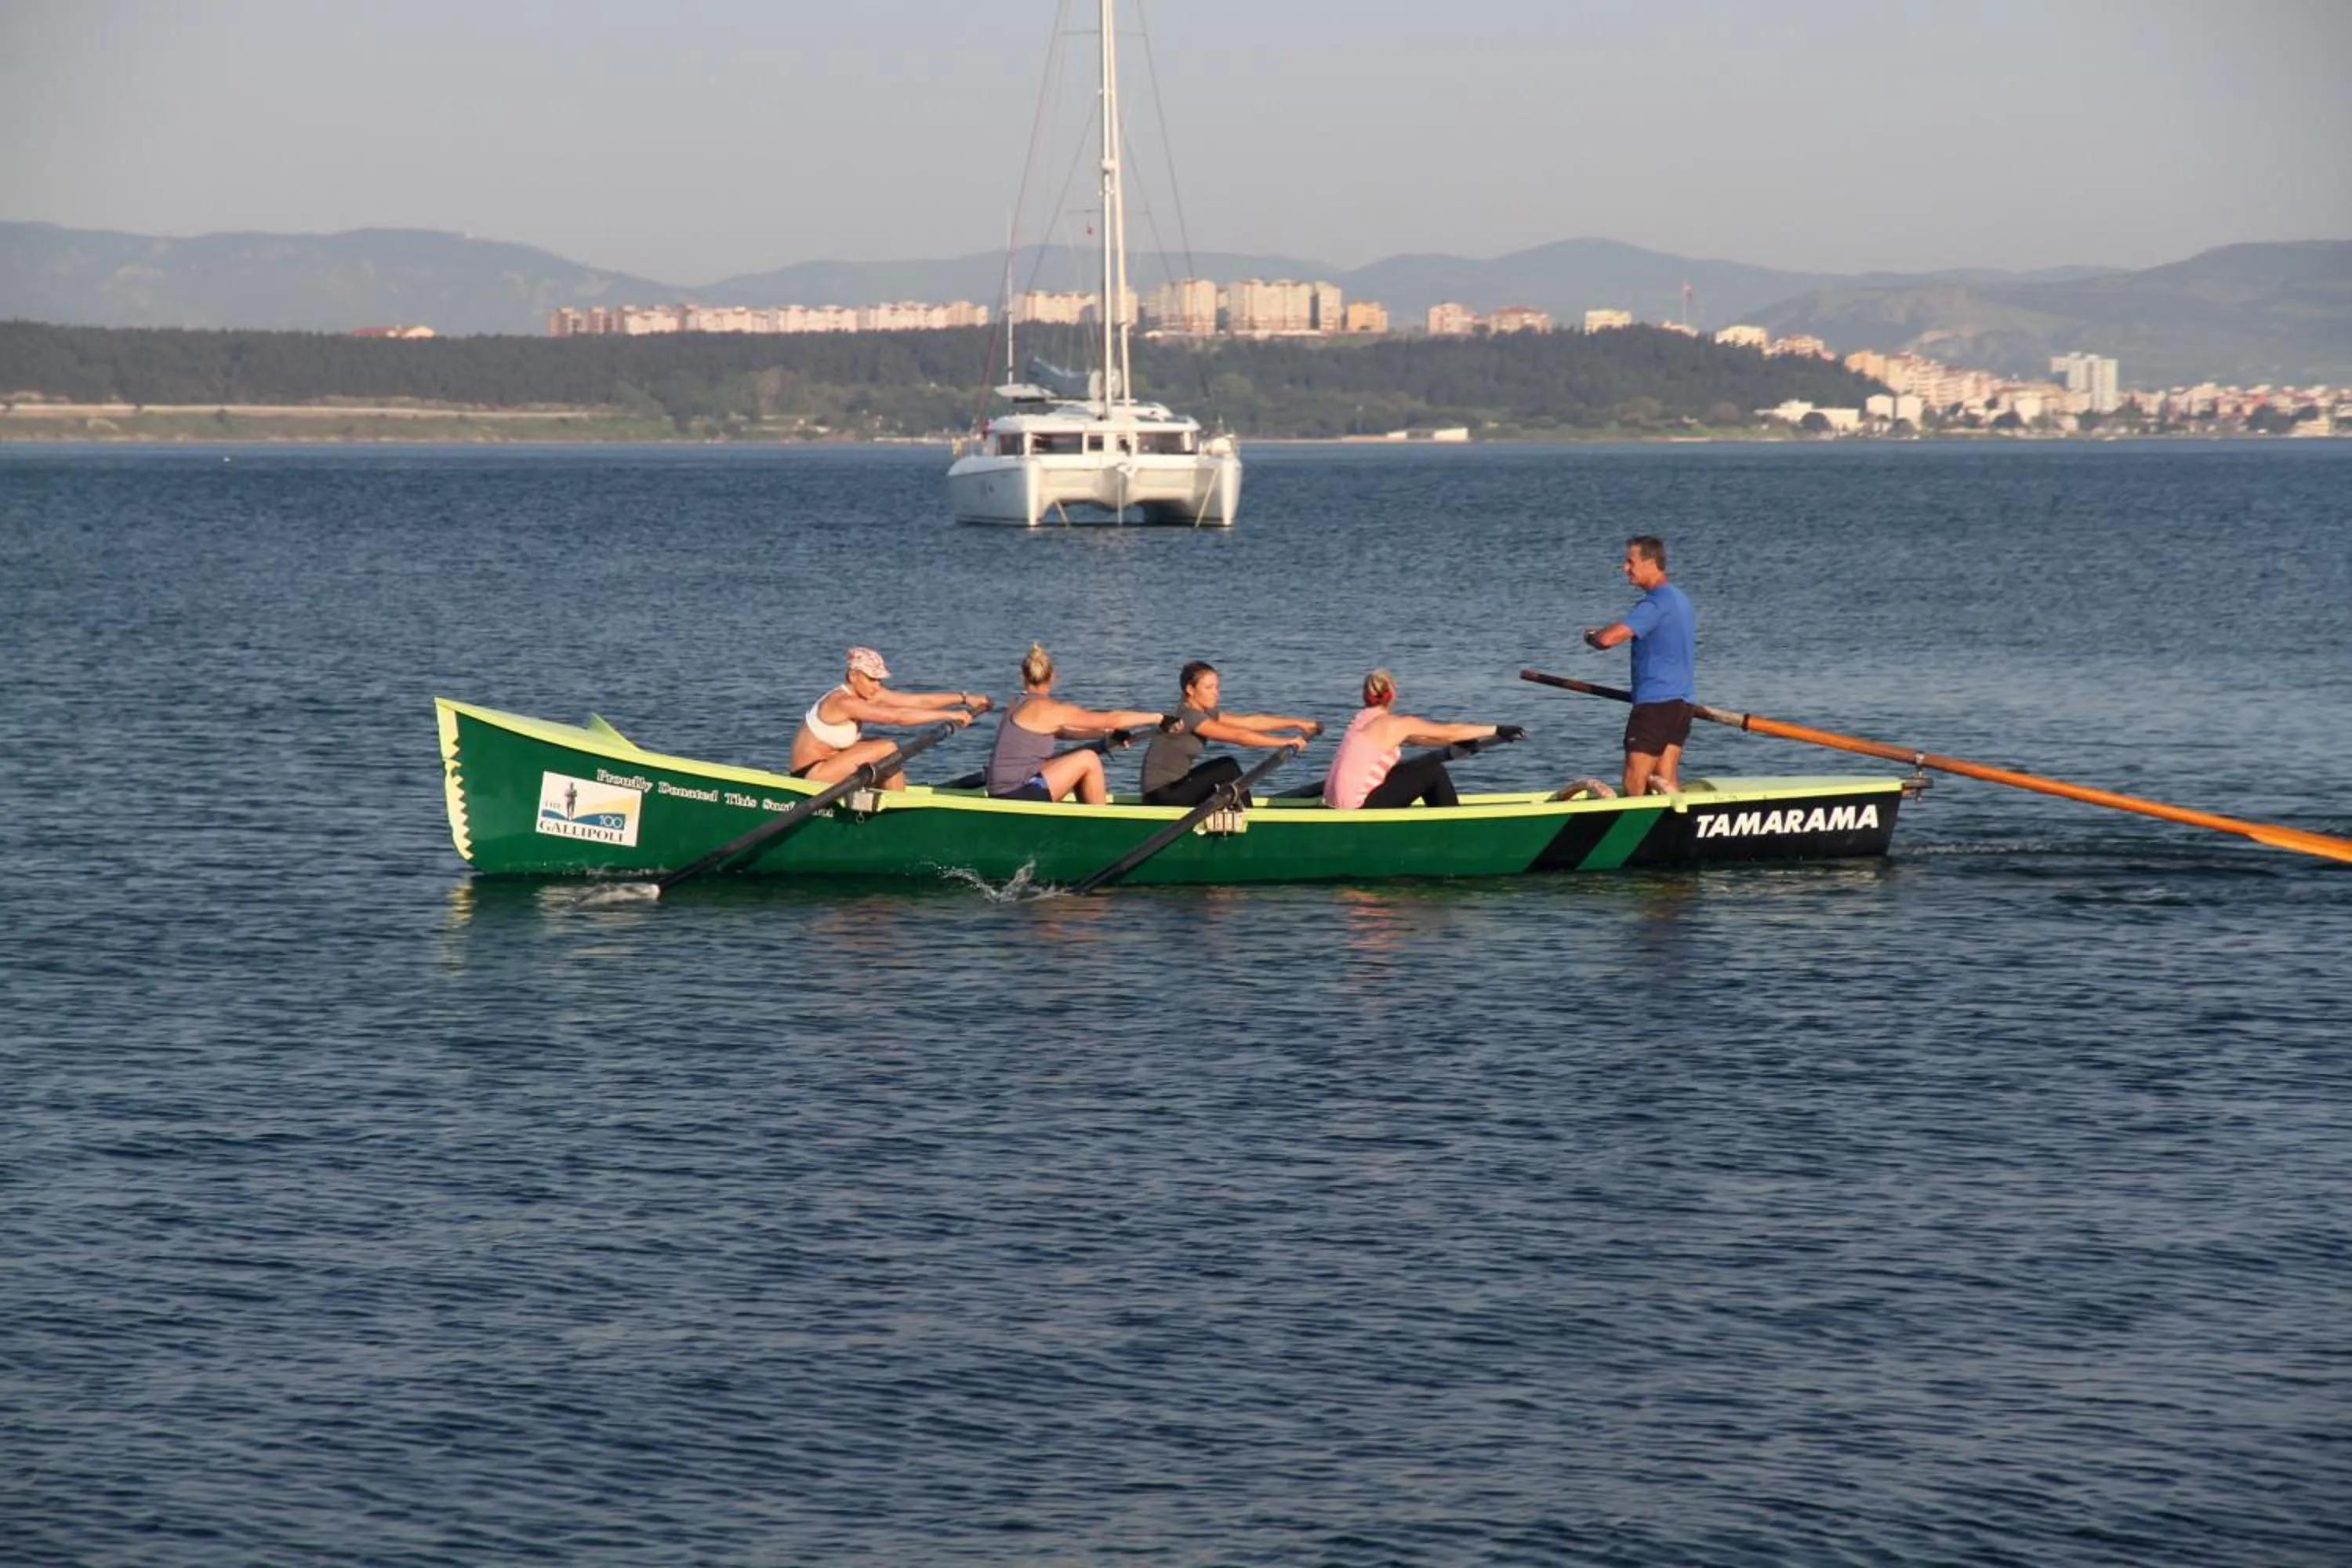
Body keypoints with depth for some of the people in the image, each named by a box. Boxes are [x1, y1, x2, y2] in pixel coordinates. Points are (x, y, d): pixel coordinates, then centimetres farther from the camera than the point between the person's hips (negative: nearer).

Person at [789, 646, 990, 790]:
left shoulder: (870, 694, 3)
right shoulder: (844, 703, -25)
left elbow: (918, 700, -1)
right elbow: (898, 717, -30)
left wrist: (963, 698, -7)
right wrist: (950, 715, -28)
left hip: (829, 764, 10)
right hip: (809, 776, -10)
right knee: (888, 749, -16)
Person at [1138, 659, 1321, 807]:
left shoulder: (1206, 713, 9)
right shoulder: (1187, 715, -19)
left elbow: (1251, 721, 5)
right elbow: (1238, 736, -23)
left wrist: (1297, 723, -1)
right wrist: (1285, 742, -22)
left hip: (1174, 786, 10)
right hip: (1160, 794, -10)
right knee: (1228, 767, -10)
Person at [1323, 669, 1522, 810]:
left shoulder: (1364, 719, 15)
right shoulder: (1395, 724, -10)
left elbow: (1418, 740, 22)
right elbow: (1449, 732, -5)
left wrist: (1459, 743, 23)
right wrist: (1497, 730, 2)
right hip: (1358, 807, -9)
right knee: (1434, 772, 1)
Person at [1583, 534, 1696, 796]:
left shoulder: (1655, 604, -16)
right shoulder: (1681, 599, 16)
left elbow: (1608, 638, -24)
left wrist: (1591, 635, -2)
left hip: (1655, 703, -9)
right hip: (1683, 701, 9)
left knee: (1634, 784, -7)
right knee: (1668, 777, 7)